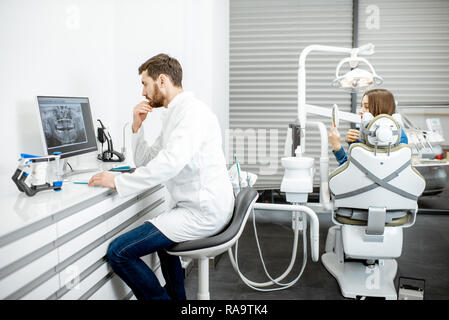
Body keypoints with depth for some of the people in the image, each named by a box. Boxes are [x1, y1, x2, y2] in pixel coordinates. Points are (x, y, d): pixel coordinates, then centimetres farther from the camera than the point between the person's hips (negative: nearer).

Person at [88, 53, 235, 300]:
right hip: (201, 206, 11)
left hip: (202, 213, -11)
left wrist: (118, 182, -23)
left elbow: (170, 163, -30)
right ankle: (176, 295, 50)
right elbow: (146, 160, 22)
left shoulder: (192, 111, -16)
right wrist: (137, 126, 7)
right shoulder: (174, 115, 18)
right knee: (158, 234, 39)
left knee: (119, 252, -14)